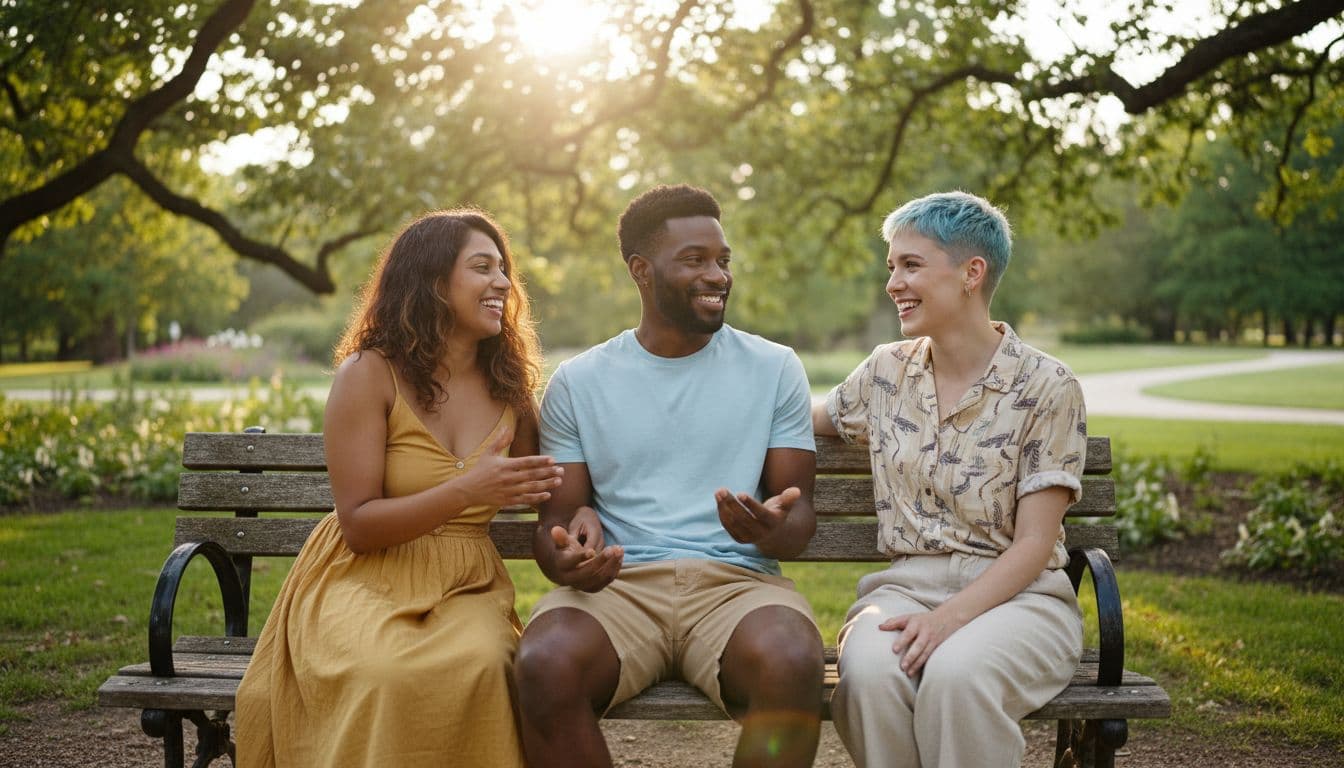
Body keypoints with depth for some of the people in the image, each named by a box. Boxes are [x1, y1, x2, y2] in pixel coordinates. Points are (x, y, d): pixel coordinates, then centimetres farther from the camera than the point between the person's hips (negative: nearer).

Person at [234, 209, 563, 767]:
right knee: (387, 674, -37)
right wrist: (466, 491, -23)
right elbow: (359, 526, -10)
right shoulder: (369, 375, -7)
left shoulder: (510, 387, 7)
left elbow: (532, 489, 19)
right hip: (365, 582, -3)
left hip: (465, 588, 3)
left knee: (478, 667, -33)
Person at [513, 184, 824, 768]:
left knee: (791, 664, -35)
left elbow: (799, 511, 8)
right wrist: (568, 559, -16)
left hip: (736, 582, 0)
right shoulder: (576, 382, 11)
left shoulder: (775, 369, 11)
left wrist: (775, 530, -18)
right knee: (544, 666, -33)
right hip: (618, 583, 1)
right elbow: (556, 520, 10)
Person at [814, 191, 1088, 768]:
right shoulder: (885, 372, 11)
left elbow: (1033, 544, -7)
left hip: (1014, 594, -3)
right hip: (905, 585, 3)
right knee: (869, 670, -33)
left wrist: (951, 615, -22)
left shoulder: (1046, 386, -2)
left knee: (955, 673, -37)